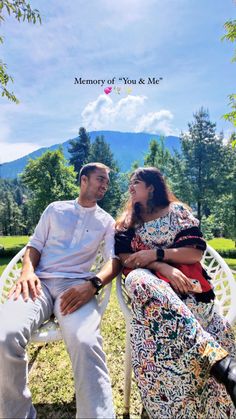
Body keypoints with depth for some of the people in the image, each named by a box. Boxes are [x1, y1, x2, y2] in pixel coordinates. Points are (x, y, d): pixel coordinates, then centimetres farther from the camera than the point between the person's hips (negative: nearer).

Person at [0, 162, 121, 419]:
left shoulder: (107, 221, 15)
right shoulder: (55, 209, 18)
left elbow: (115, 260, 3)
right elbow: (35, 245, 16)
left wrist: (93, 284, -19)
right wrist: (27, 271, -8)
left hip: (76, 285, -1)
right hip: (40, 281, 1)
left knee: (85, 342, -35)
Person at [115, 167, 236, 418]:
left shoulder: (177, 211, 12)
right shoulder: (128, 221, 18)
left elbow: (196, 253, 3)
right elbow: (124, 259, 3)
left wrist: (156, 253, -10)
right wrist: (162, 267, -13)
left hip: (185, 282, 0)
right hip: (151, 282, 1)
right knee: (137, 280, -37)